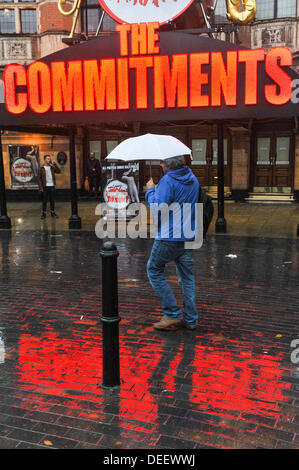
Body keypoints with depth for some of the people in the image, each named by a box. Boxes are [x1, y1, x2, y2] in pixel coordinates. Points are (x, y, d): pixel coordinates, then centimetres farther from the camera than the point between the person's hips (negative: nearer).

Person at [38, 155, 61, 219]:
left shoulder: (52, 167, 8)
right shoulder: (42, 168, 0)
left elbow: (59, 171, -6)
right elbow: (39, 178, -2)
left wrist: (54, 164, -9)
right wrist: (40, 187, -9)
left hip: (52, 186, 2)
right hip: (45, 187, -2)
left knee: (52, 200, 8)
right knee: (44, 200, 3)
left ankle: (53, 212, 17)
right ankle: (44, 213, 10)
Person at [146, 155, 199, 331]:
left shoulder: (167, 181, -16)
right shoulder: (193, 179, 10)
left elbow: (157, 209, -20)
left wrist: (150, 190, -4)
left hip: (169, 237, -7)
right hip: (188, 236, 7)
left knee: (154, 270, 10)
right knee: (187, 275, 14)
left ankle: (172, 314, 7)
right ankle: (190, 319, 18)